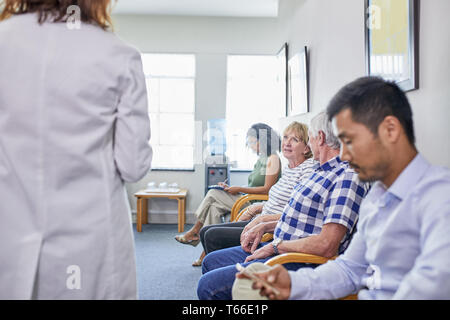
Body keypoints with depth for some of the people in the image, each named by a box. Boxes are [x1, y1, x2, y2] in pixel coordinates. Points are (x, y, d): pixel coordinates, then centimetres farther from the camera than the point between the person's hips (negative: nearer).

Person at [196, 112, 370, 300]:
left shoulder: (348, 177, -19)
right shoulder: (322, 171, 15)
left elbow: (326, 246, -27)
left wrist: (275, 247, -16)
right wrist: (265, 227, 12)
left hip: (299, 264, -10)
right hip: (278, 249, 11)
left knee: (208, 285, -18)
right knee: (210, 262, 18)